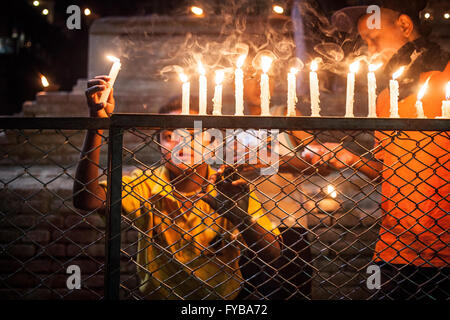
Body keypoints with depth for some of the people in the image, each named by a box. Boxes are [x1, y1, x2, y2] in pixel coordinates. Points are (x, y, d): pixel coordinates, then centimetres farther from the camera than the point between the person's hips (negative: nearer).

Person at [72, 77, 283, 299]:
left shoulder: (230, 190, -6)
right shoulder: (145, 185, -7)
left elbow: (272, 256, -12)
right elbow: (87, 200, -25)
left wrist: (242, 217, -31)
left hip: (227, 298, 0)